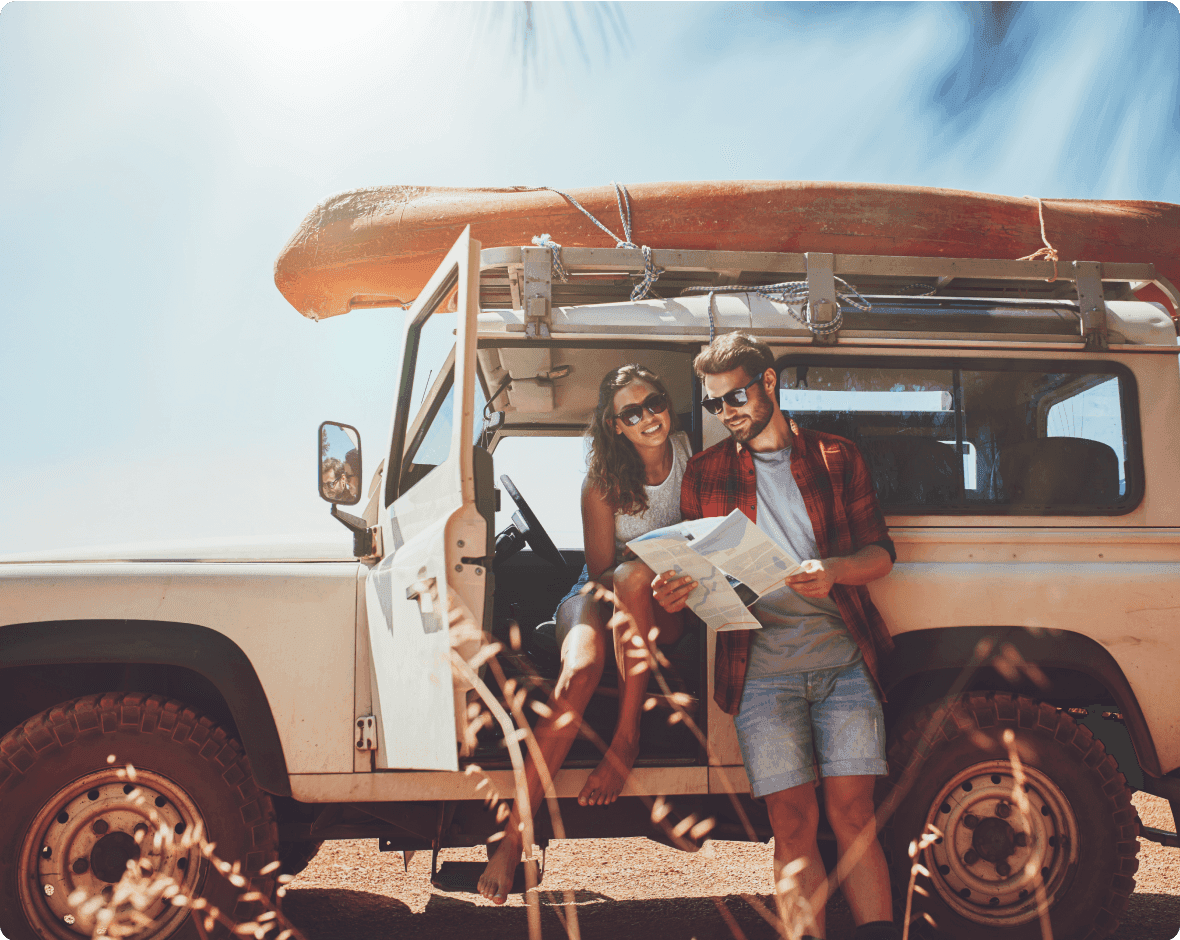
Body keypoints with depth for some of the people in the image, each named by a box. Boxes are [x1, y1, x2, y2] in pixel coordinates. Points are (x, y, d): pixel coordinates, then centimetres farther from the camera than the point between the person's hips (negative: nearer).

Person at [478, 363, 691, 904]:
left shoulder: (688, 456, -2)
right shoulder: (603, 482, -9)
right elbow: (601, 573, -6)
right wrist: (664, 571, -23)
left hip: (665, 607, 1)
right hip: (601, 594, -1)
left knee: (632, 576, -36)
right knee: (582, 666, -35)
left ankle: (625, 740, -28)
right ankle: (514, 835, -37)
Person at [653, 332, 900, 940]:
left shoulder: (836, 457, 11)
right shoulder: (705, 473, 12)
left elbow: (880, 553, 7)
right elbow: (696, 569, 12)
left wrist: (831, 571, -14)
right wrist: (673, 595, -12)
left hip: (844, 660, 0)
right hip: (761, 668, 0)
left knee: (851, 814, -5)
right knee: (792, 824, -3)